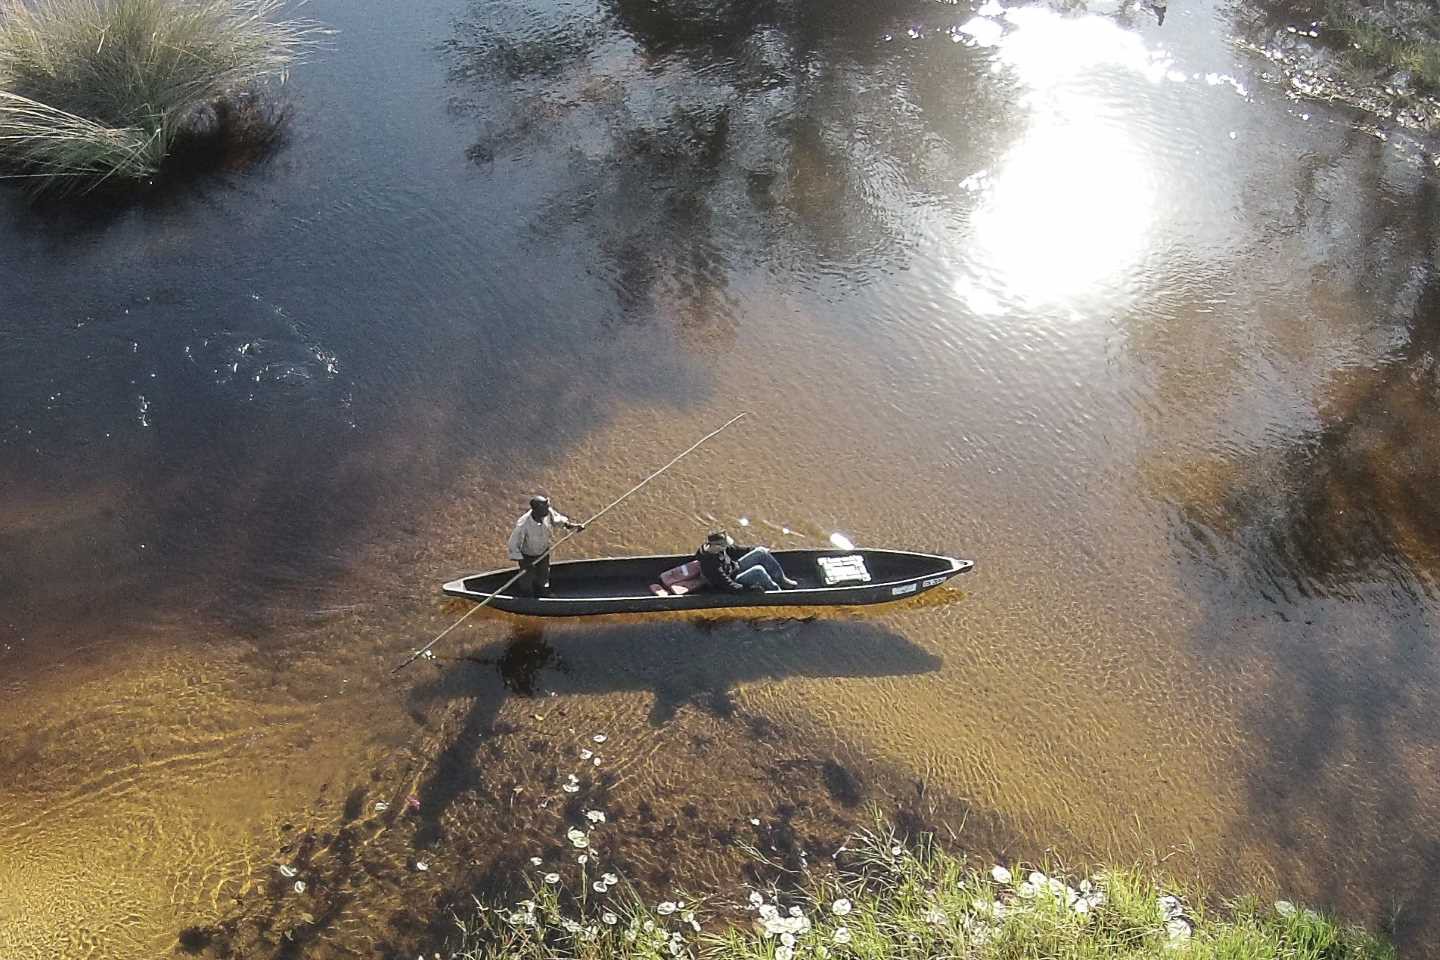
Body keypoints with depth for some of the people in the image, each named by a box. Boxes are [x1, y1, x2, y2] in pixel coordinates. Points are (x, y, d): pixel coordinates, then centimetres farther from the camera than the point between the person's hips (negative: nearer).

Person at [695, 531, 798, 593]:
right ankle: (777, 591, -7)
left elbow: (734, 551, 8)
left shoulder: (714, 547, -9)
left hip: (734, 567, 9)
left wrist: (756, 550, 13)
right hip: (732, 580, -9)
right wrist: (749, 588, -31)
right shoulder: (709, 565, -34)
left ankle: (782, 580, 7)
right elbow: (727, 584, -32)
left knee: (761, 552, -4)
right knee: (758, 570, -31)